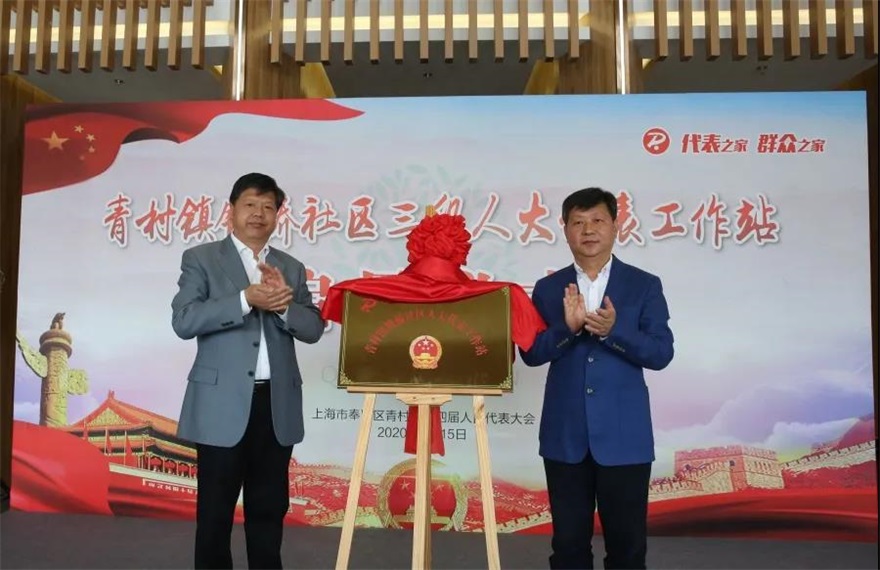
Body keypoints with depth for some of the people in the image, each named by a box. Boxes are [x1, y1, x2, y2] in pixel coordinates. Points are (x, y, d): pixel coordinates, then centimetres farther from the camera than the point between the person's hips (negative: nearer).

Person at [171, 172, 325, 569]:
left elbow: (313, 329, 4)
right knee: (215, 508, 7)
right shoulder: (201, 259, 3)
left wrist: (283, 302, -15)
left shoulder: (291, 268, 13)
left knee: (270, 507, 12)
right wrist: (246, 299, -20)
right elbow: (183, 321, -11)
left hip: (277, 404, 4)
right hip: (223, 403, -3)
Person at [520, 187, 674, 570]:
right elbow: (531, 353, -1)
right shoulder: (548, 288, 5)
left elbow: (661, 353, -6)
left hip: (624, 437, -1)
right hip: (565, 436, 2)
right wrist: (567, 327, -19)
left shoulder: (644, 285, 1)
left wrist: (613, 331, -22)